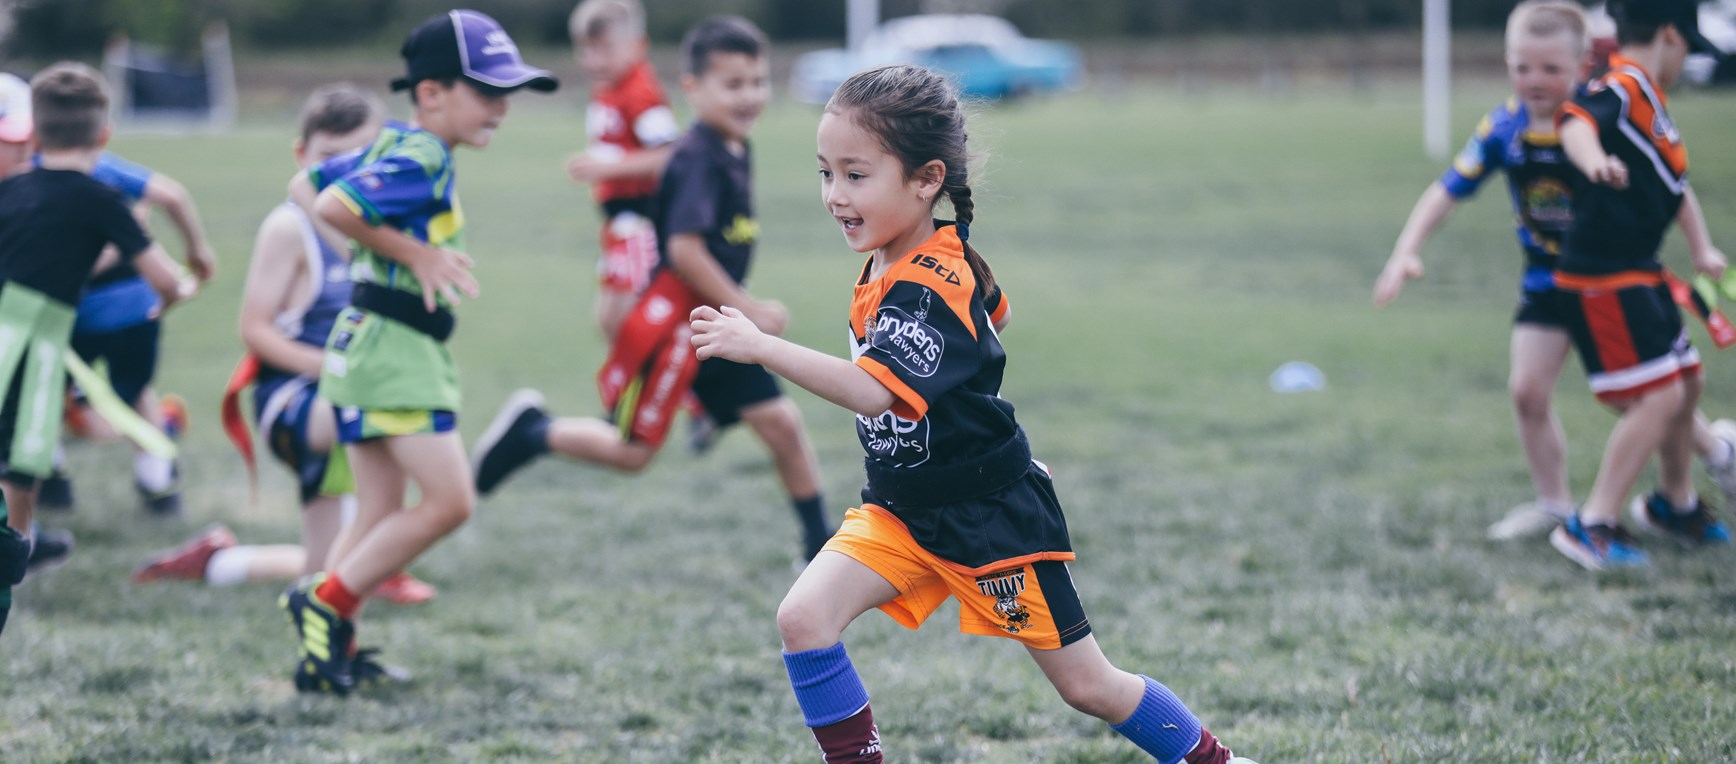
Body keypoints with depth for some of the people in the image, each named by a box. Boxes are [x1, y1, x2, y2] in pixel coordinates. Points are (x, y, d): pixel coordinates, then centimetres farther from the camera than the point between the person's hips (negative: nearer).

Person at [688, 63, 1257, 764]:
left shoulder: (930, 291, -28)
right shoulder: (887, 262, -1)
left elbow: (875, 390, -46)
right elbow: (995, 310, 20)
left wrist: (761, 348, -52)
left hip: (992, 517, -8)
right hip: (902, 508, 8)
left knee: (1088, 687, 5)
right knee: (803, 617, -14)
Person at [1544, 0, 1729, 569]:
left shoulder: (1649, 102, 17)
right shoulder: (1622, 89, -15)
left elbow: (1676, 181, 31)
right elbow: (1575, 122, -39)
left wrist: (1701, 250, 29)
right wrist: (1595, 162, -59)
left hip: (1639, 274, 10)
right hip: (1602, 280, -10)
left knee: (1686, 381, 19)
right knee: (1658, 395, -14)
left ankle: (1675, 502, 39)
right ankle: (1592, 525, -9)